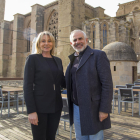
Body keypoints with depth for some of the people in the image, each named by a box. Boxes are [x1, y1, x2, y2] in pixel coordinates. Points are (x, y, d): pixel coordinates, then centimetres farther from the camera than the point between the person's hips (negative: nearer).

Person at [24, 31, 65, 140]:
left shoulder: (58, 60, 11)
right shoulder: (33, 58, -4)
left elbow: (62, 83, 12)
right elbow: (28, 85, -10)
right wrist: (31, 111, -15)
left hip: (56, 106, 5)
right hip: (39, 107, -5)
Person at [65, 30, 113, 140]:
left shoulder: (98, 55, -7)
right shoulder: (72, 59, 13)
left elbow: (107, 84, -13)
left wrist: (104, 109, -16)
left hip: (93, 109, -6)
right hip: (77, 109, 6)